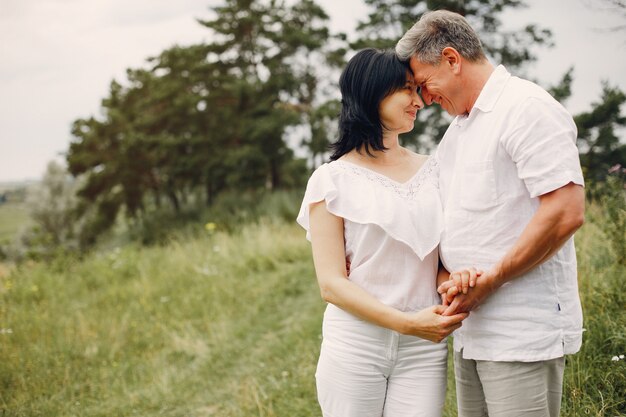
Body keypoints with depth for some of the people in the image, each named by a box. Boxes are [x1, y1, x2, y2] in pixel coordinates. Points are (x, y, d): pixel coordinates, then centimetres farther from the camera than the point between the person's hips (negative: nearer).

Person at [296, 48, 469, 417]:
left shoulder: (432, 171, 11)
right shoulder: (333, 179, -2)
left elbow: (444, 254, 12)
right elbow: (332, 283, -7)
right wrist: (407, 322, -18)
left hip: (425, 347, 3)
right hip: (356, 344, -3)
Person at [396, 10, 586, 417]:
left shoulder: (527, 106, -10)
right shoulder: (459, 127, 20)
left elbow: (566, 212, -20)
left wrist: (487, 282, -15)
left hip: (523, 333, -9)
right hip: (471, 328, 9)